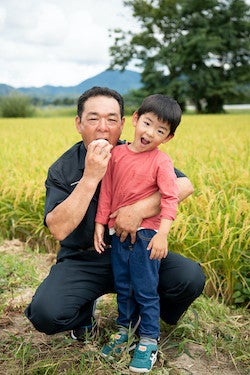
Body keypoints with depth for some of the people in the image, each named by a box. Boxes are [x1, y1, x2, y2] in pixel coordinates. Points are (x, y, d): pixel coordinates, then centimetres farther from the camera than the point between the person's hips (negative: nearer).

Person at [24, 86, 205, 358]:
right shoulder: (62, 170, -8)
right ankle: (85, 310, 11)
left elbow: (185, 185, -15)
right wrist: (91, 177, -28)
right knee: (45, 313, -27)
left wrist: (139, 209, -29)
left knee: (192, 276, -22)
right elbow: (58, 230, -21)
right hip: (83, 261, -1)